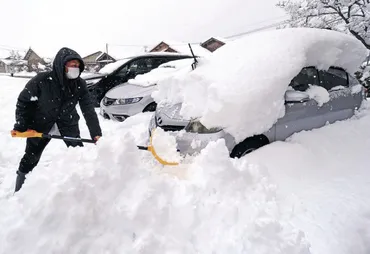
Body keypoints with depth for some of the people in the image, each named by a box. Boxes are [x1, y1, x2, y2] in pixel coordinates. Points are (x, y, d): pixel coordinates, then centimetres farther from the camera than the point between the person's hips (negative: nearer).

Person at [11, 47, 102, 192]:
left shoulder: (80, 85, -18)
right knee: (31, 157, 12)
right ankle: (19, 193, 33)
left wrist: (96, 134, -28)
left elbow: (88, 109, -20)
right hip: (41, 123, -1)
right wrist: (20, 126, -17)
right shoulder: (42, 80, -26)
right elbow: (23, 101, -13)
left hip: (68, 123, 2)